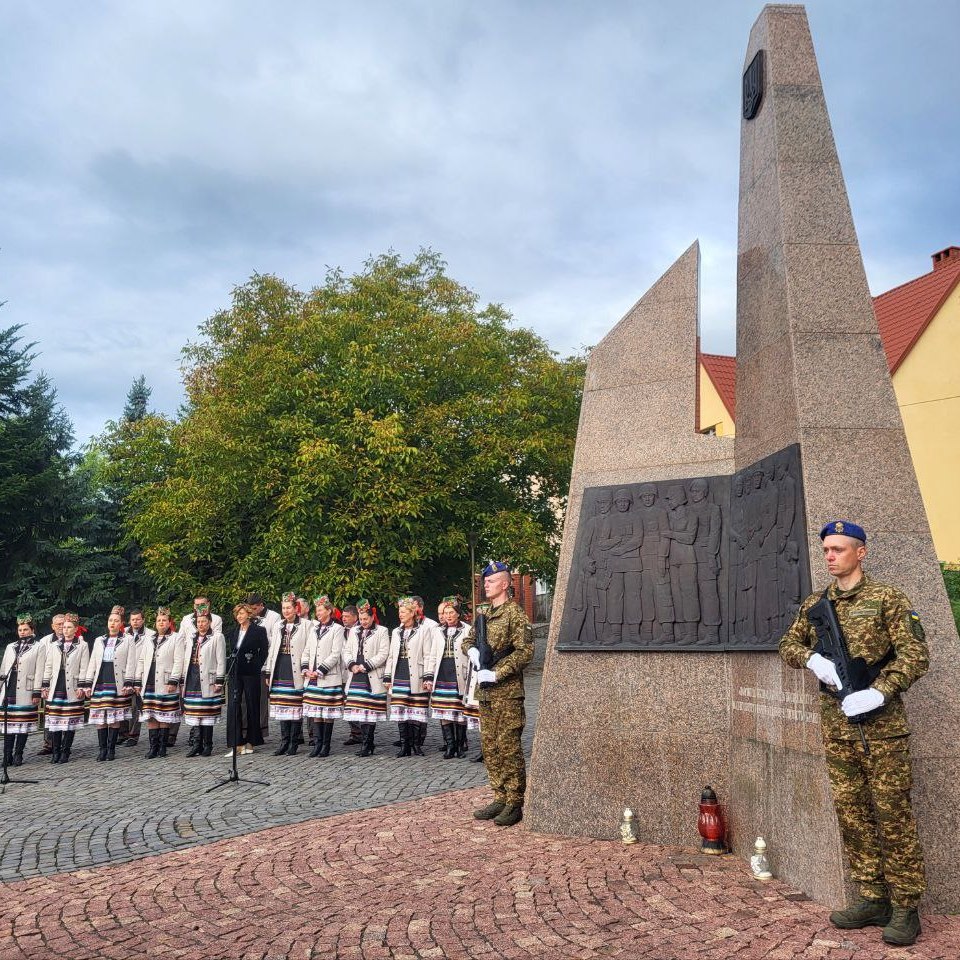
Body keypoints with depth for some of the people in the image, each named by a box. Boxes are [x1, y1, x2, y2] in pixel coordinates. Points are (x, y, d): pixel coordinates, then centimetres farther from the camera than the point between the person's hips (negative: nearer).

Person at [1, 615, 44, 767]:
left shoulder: (38, 647, 4)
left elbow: (39, 672, -2)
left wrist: (37, 693, -8)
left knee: (23, 724, -1)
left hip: (25, 692, -4)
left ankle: (18, 755, 7)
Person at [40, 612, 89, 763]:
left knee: (70, 721, 1)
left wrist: (81, 687, -8)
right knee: (54, 721, 2)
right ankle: (56, 752, 9)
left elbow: (84, 669, -1)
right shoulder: (54, 646, 14)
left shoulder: (82, 646, 3)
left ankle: (65, 752, 8)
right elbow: (48, 667, 13)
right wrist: (44, 686, 7)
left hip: (72, 690, -3)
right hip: (55, 689, 3)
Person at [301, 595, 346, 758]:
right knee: (316, 712, 7)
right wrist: (306, 669, 1)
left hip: (329, 678, -6)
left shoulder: (337, 629, -3)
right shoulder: (314, 629, 17)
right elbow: (307, 651, 16)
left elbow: (335, 654, -10)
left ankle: (326, 745, 3)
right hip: (313, 678, 6)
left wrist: (320, 671, -13)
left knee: (328, 712, -2)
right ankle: (318, 743, 13)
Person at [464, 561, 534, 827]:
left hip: (507, 693, -8)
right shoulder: (485, 615, 15)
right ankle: (500, 799, 21)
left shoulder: (514, 613, -10)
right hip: (486, 693, 8)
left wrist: (496, 674, -19)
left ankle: (515, 803, 3)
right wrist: (472, 651, 0)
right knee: (489, 747, 12)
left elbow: (525, 650, -17)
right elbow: (467, 640, 24)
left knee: (508, 747, -5)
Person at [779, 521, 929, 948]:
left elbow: (915, 655, -11)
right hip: (835, 727, 6)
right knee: (851, 813, 9)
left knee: (892, 814, -1)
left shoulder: (887, 599, -5)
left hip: (881, 725, -5)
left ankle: (905, 908, 8)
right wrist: (812, 659, -3)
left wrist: (877, 693, -22)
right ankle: (873, 900, 19)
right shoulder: (814, 604, 11)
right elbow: (788, 645, 19)